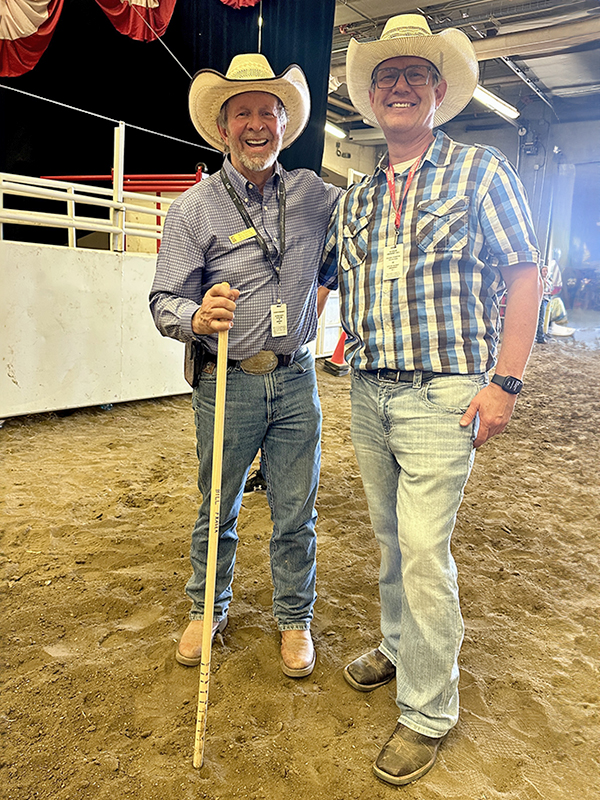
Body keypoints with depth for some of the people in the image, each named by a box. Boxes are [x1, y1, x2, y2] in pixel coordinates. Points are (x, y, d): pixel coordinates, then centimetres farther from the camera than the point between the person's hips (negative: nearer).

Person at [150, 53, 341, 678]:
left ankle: (295, 619, 31)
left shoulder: (313, 193, 7)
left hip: (295, 380, 2)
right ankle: (207, 609, 36)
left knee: (296, 514, 9)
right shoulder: (193, 209, -2)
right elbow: (164, 301, -6)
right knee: (217, 509, 12)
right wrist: (198, 317, -28)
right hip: (226, 384, -2)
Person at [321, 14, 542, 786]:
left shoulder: (480, 170, 1)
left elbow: (523, 275, -4)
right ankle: (400, 648, 36)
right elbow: (317, 275, 21)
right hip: (367, 391, 6)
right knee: (391, 537, 16)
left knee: (422, 548, -7)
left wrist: (505, 381, -12)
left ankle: (428, 710, 11)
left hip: (441, 392, -5)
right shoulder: (355, 197, 14)